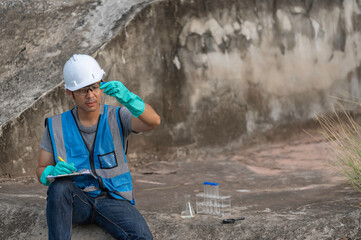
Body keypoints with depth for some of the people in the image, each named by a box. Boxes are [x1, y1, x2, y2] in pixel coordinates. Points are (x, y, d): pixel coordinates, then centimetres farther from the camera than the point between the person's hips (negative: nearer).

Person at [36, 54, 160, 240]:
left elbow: (153, 122, -20)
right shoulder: (56, 126, 3)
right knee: (60, 186, -34)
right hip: (75, 202, 1)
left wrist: (128, 98, -39)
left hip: (113, 199, -1)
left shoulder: (117, 118, 0)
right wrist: (53, 172, -19)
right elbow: (41, 171, 7)